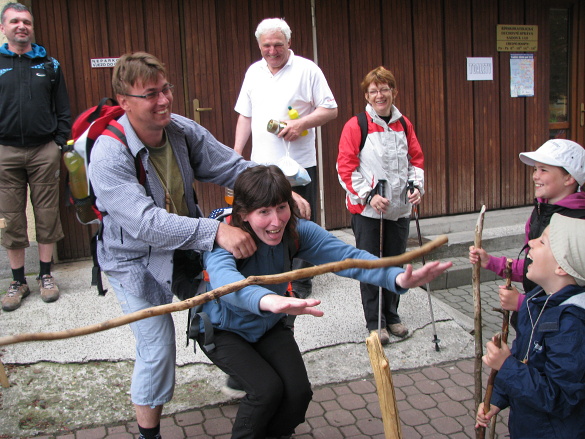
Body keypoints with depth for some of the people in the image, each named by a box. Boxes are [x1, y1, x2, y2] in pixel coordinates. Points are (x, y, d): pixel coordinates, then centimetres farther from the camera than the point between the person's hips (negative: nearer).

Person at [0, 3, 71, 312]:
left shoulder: (49, 64, 10)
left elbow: (63, 108, 10)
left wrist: (60, 143, 1)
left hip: (44, 150, 0)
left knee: (47, 215, 4)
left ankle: (46, 275, 17)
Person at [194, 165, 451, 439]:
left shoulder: (297, 232, -20)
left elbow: (345, 255, -34)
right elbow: (224, 278, -56)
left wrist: (398, 277, -53)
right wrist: (269, 300, -78)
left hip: (270, 326, 4)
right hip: (223, 331, -4)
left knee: (298, 391, -11)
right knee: (267, 388, -22)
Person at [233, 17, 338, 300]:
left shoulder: (307, 69, -2)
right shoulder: (254, 72, 13)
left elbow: (330, 110, -2)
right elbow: (245, 116, 17)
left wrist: (302, 123, -17)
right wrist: (235, 154, 10)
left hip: (299, 163, -4)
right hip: (261, 163, 4)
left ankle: (300, 282, 15)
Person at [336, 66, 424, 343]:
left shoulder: (404, 125, 7)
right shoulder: (356, 126, -8)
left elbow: (416, 159, 14)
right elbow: (345, 167, -10)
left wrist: (416, 185, -2)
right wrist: (368, 196, -17)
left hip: (399, 208, 5)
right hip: (367, 210, -4)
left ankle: (392, 316, 30)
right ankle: (374, 323, 17)